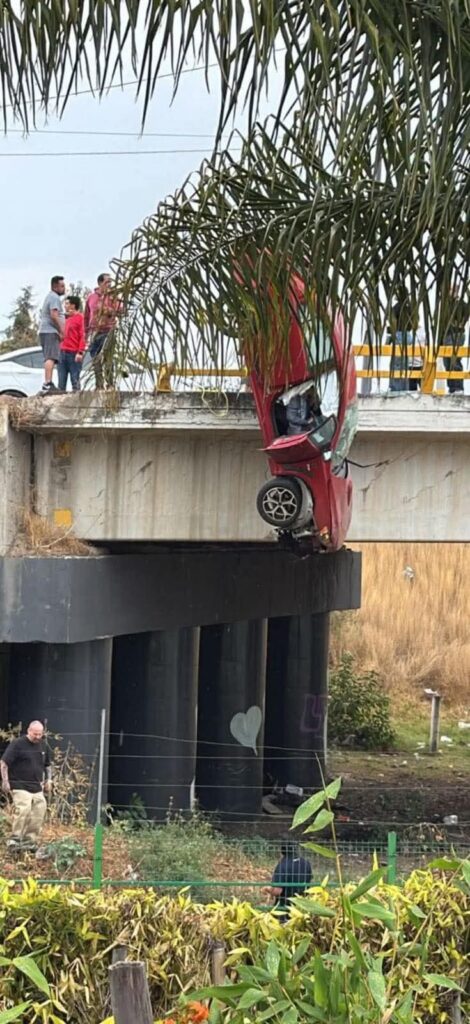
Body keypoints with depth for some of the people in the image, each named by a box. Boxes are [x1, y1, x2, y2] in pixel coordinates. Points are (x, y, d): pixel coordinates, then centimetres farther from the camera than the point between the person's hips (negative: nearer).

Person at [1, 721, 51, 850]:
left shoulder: (43, 746, 12)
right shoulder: (17, 744, -8)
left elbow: (47, 765, 27)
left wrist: (47, 780, 18)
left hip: (37, 788, 7)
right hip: (20, 786, -7)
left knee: (38, 813, 2)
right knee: (23, 809, -24)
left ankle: (29, 842, 13)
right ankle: (15, 839, -14)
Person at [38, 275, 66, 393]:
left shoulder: (49, 296, 25)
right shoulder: (55, 297, -9)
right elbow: (54, 316, -19)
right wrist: (61, 331, -15)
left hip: (44, 331, 11)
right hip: (50, 331, -11)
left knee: (49, 358, 12)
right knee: (51, 358, -19)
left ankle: (48, 384, 12)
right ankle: (48, 383, -30)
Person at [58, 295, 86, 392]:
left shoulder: (79, 317, -3)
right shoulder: (67, 318, 18)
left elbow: (82, 336, -9)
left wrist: (80, 352, -16)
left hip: (73, 353, -7)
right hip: (63, 352, 7)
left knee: (75, 379, -5)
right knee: (61, 380, 4)